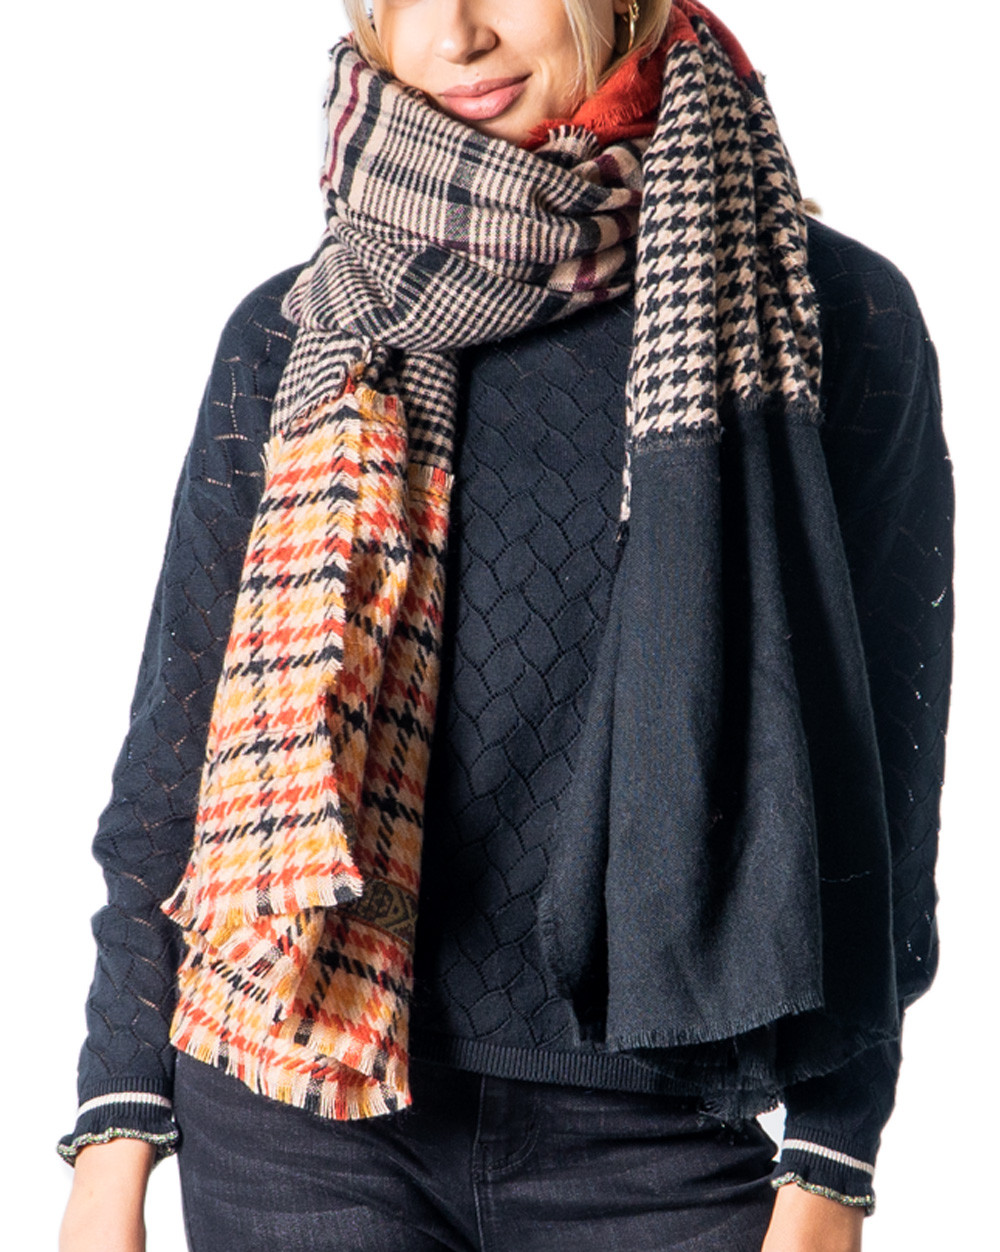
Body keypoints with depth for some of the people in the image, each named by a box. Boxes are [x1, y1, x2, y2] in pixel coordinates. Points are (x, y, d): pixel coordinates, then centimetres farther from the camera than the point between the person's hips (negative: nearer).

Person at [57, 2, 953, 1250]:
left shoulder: (830, 316, -2)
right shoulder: (291, 338, 4)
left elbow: (877, 759, 0)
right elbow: (177, 732, 7)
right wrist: (116, 1131, 4)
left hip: (653, 1136, -1)